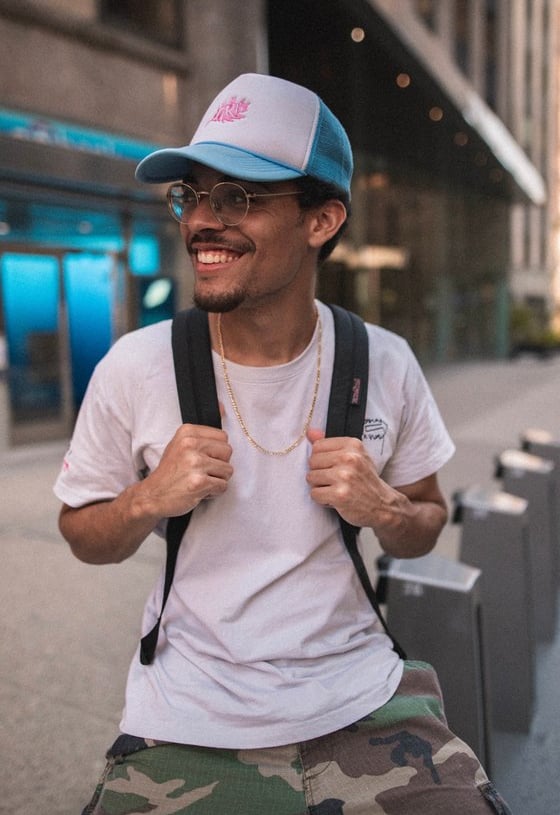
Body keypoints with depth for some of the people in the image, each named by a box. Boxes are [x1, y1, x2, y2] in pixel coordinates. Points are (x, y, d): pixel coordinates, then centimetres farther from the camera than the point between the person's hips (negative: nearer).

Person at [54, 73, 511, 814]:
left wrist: (386, 511, -16)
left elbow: (427, 528, 7)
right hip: (188, 724, 0)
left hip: (362, 701, 2)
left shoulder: (385, 363, -7)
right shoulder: (135, 367, -11)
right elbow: (82, 535, 3)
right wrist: (149, 500, -19)